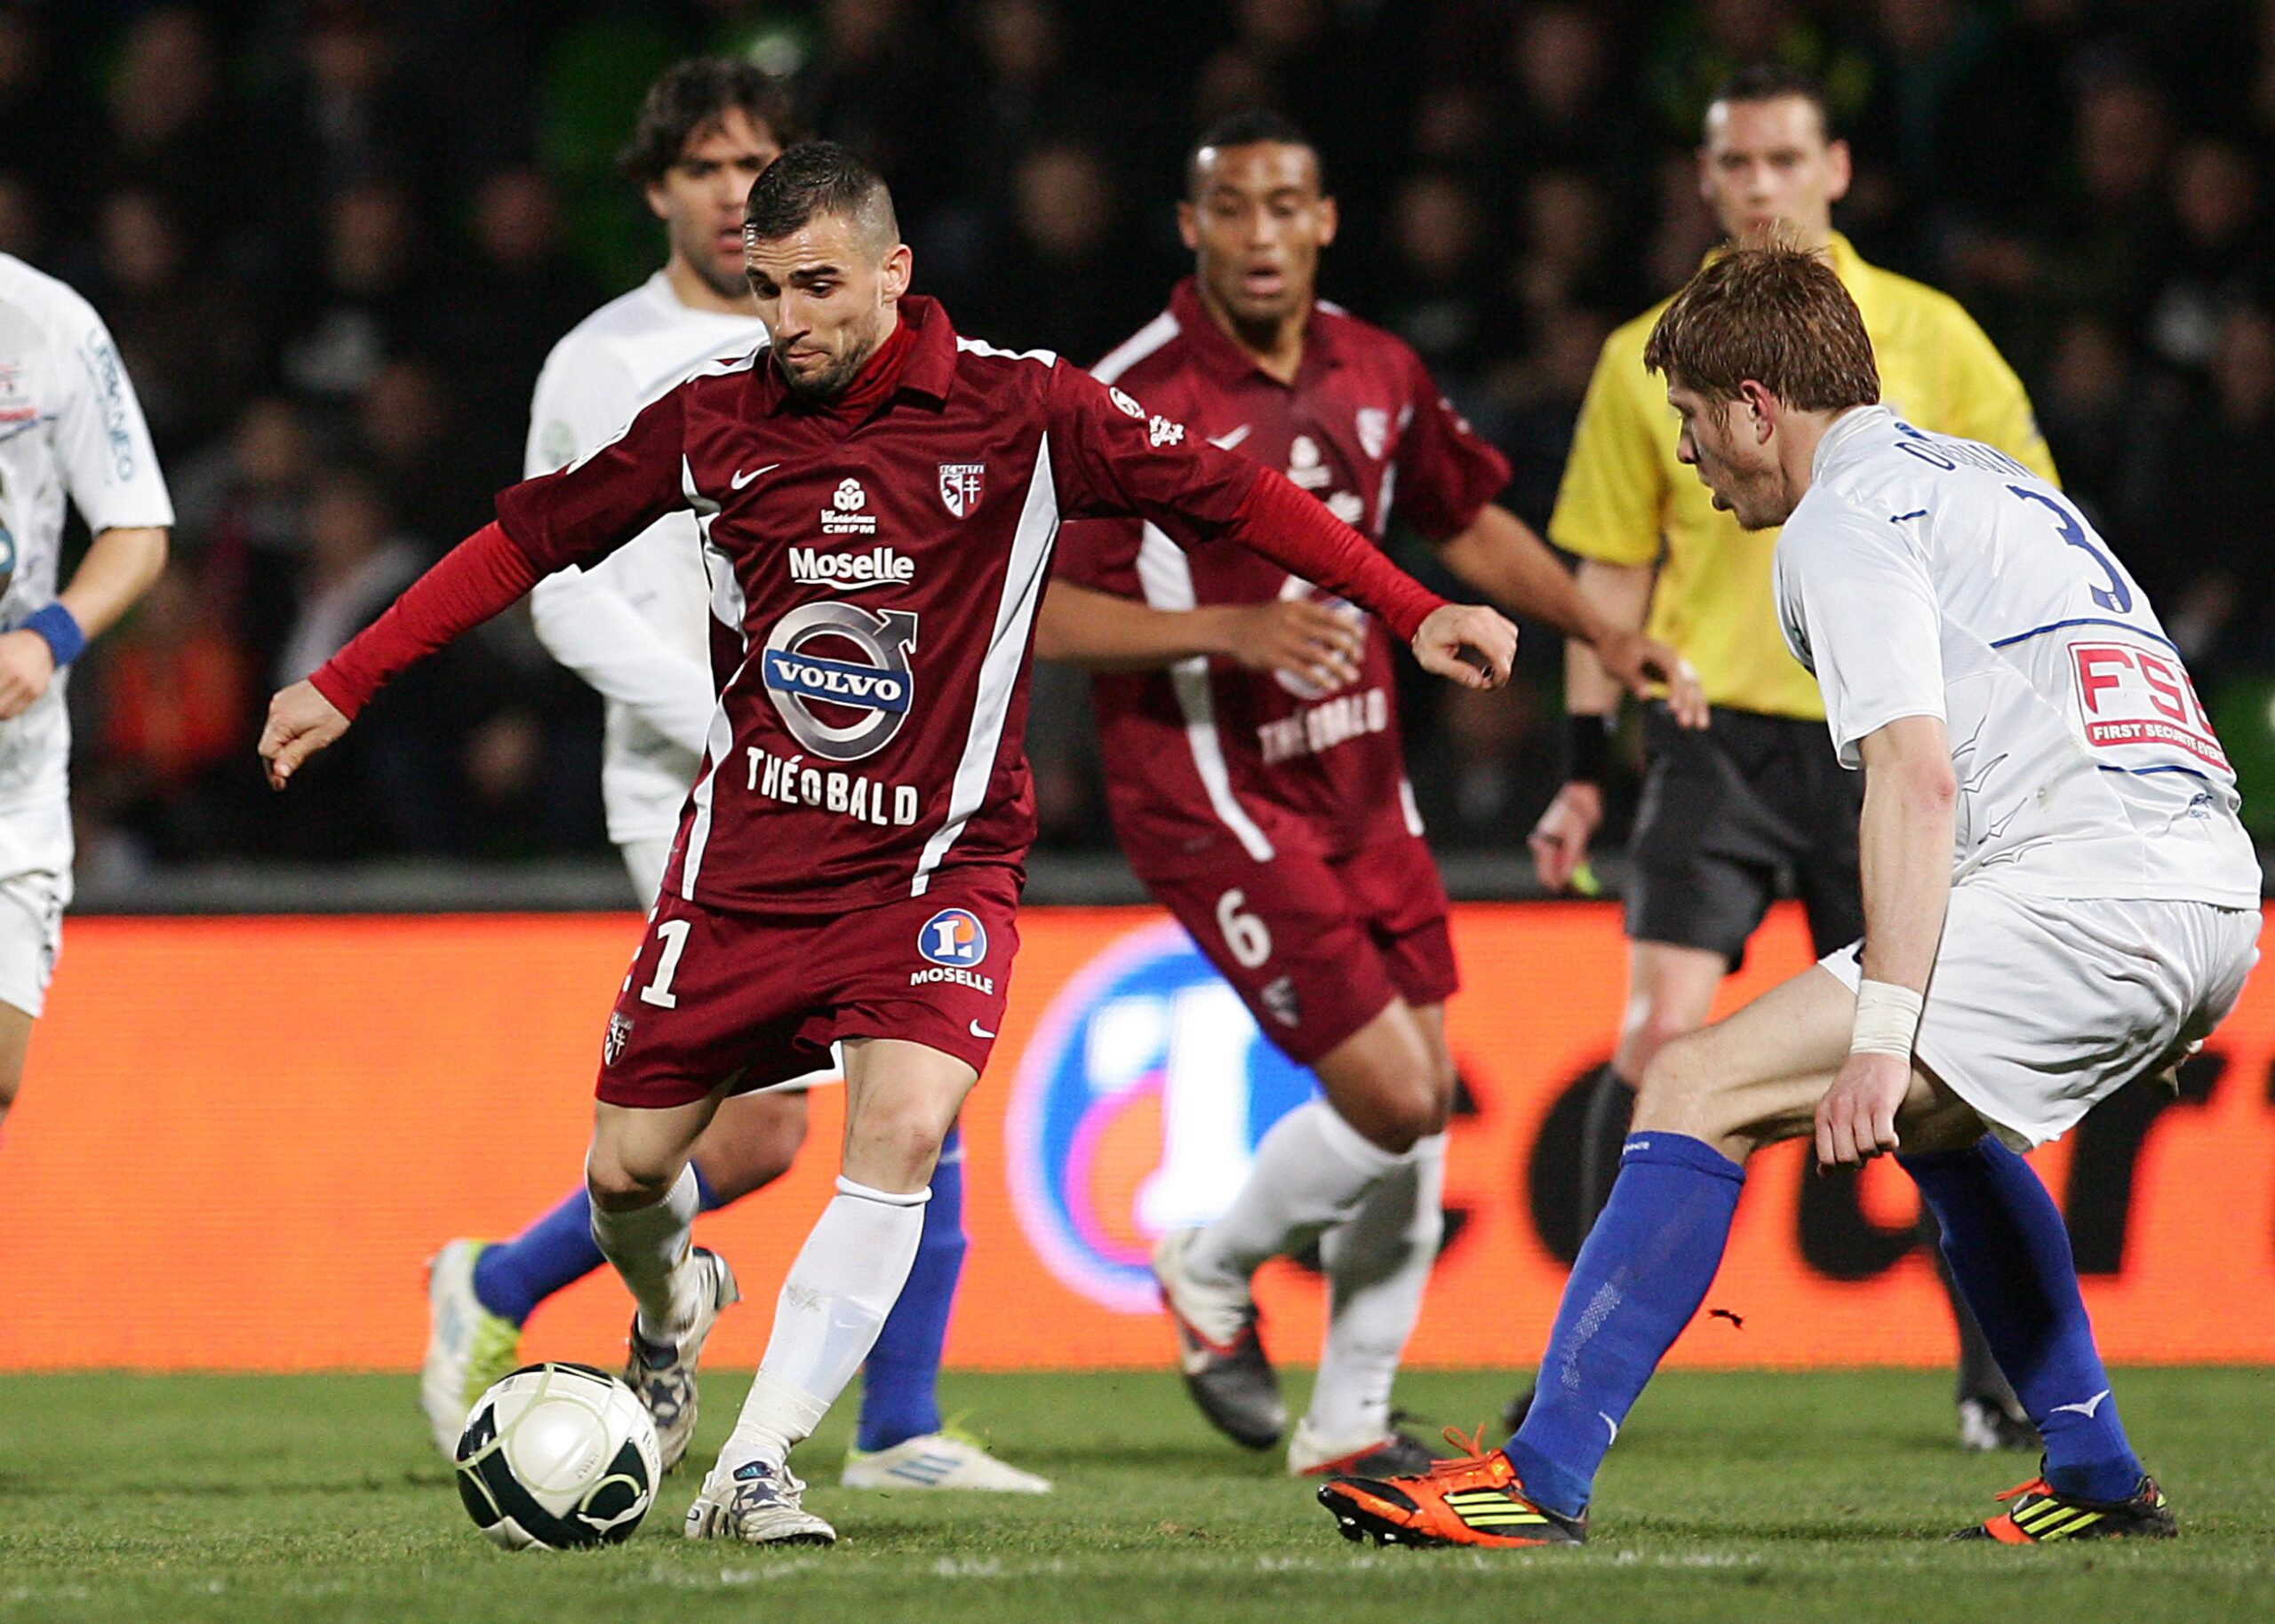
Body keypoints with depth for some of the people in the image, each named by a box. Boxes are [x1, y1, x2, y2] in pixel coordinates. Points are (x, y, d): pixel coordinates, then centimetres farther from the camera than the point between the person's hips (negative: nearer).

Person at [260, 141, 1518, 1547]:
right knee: (630, 1167, 1)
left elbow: (1227, 493, -2)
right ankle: (675, 1309, 39)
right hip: (745, 849, 2)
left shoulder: (1017, 411, -8)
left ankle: (755, 1470, -17)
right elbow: (529, 539, 8)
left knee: (905, 1128, -24)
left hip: (936, 862, -2)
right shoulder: (712, 422, -2)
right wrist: (345, 685, 8)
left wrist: (1415, 611, -7)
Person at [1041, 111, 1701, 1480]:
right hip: (1212, 792, -7)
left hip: (1361, 786, 7)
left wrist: (1607, 634, 15)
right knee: (1390, 1096, -13)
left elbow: (1470, 520, 22)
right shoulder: (1134, 398, -16)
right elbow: (1049, 615, -18)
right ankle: (1213, 1275, 15)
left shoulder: (1378, 372, 5)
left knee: (1426, 1100, 6)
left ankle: (1351, 1421, 20)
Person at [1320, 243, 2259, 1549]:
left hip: (2079, 889, -10)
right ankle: (2099, 1485, 33)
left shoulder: (1844, 520, -2)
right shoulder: (1985, 479, 27)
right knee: (1932, 1119, 36)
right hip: (2213, 887, 10)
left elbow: (1919, 777, -16)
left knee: (1700, 1087, -12)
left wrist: (1883, 1035, -23)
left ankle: (1541, 1481, -19)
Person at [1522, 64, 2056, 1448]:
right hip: (1717, 734, 0)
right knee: (1661, 1035, -14)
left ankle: (2002, 1368, 15)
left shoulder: (1927, 338, 3)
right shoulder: (1647, 362, 5)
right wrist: (1587, 768, 6)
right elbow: (1612, 573, 10)